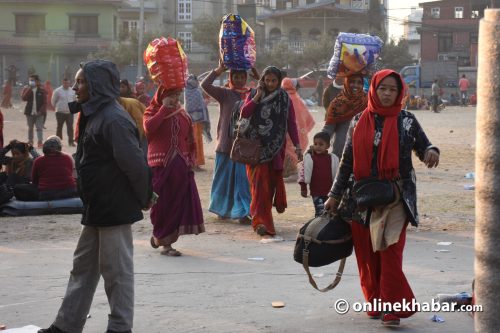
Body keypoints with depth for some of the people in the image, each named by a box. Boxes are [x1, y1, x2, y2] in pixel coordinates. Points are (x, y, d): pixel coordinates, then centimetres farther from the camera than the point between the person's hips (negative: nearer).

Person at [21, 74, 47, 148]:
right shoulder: (26, 89, 4)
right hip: (30, 112, 2)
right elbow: (23, 98, -12)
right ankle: (30, 141, 21)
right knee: (30, 128, 11)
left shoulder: (42, 90, -1)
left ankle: (40, 142, -12)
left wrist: (41, 111, -13)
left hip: (39, 113, -2)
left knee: (39, 128, -9)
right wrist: (30, 89, -17)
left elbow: (45, 102, -2)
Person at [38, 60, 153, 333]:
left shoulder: (114, 120, -21)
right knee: (83, 267, 17)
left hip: (114, 210, -10)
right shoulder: (93, 115, 11)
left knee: (117, 270, 1)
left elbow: (135, 165, -24)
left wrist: (143, 199, -11)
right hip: (97, 209, 10)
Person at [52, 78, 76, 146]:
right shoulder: (57, 91, -6)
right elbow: (53, 101, 4)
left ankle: (71, 141, 0)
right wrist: (57, 107, 11)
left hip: (70, 112, 2)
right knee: (59, 127, 4)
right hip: (60, 112, -2)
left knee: (70, 127, -4)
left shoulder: (72, 91, 6)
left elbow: (74, 99, 22)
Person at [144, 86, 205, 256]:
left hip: (181, 165, 5)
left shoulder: (182, 114, 14)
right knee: (162, 202, -2)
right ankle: (161, 237, 9)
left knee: (180, 202, 2)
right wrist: (164, 108, -17)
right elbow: (149, 127, -22)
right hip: (161, 164, -4)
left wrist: (191, 159, 5)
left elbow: (189, 140, 18)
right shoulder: (153, 111, 1)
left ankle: (162, 238, 13)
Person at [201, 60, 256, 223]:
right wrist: (219, 70, -16)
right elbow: (205, 85, -12)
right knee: (225, 177, 9)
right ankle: (222, 209, 24)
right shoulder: (225, 94, 0)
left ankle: (242, 213, 3)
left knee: (243, 178, 0)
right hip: (226, 143, -1)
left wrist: (258, 77, -11)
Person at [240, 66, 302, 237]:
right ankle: (261, 221, -13)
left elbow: (291, 123, 4)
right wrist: (258, 96, -13)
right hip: (256, 147, -1)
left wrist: (297, 146, -2)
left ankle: (261, 218, 24)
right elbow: (244, 113, -11)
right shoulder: (253, 95, 4)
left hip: (276, 147, 1)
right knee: (259, 182, -9)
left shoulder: (285, 99, 5)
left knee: (271, 182, 5)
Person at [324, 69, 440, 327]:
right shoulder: (359, 122, 7)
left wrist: (431, 152, -15)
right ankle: (375, 302, 19)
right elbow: (347, 161, 11)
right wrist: (335, 195, 10)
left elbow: (423, 146, 11)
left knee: (391, 251, -12)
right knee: (366, 254, 4)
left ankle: (392, 309, -8)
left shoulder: (407, 121, 2)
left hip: (395, 196, -2)